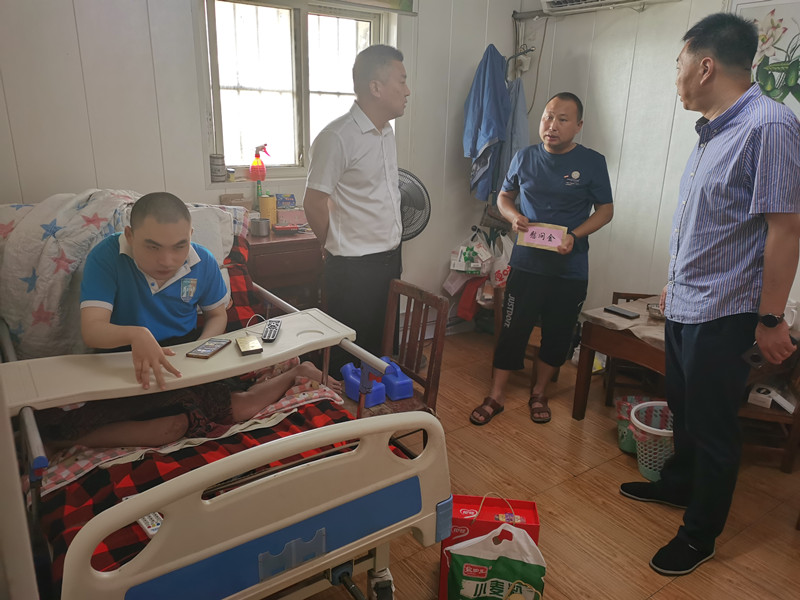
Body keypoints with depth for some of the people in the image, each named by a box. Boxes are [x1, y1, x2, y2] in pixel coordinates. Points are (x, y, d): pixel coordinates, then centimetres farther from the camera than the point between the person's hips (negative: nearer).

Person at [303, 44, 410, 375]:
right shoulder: (337, 137, -18)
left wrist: (391, 248, 16)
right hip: (355, 269, -8)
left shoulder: (386, 131, 9)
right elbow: (314, 203, -14)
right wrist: (338, 248, 0)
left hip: (390, 259, 8)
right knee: (351, 352, 6)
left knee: (383, 344, 20)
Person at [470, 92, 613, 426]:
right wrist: (513, 217, -8)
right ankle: (496, 397, 15)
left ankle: (539, 393, 31)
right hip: (527, 263, 0)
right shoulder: (525, 158, 3)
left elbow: (605, 210, 1)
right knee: (513, 330, 2)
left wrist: (575, 236, -16)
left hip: (570, 269, 0)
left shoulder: (592, 163, -3)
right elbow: (504, 196, 14)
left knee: (557, 335, 11)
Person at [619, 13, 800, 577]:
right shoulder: (712, 131, 10)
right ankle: (678, 484, 44)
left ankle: (701, 534, 23)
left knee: (713, 426, 6)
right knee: (684, 407, 23)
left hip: (723, 313, -9)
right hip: (684, 305, 9)